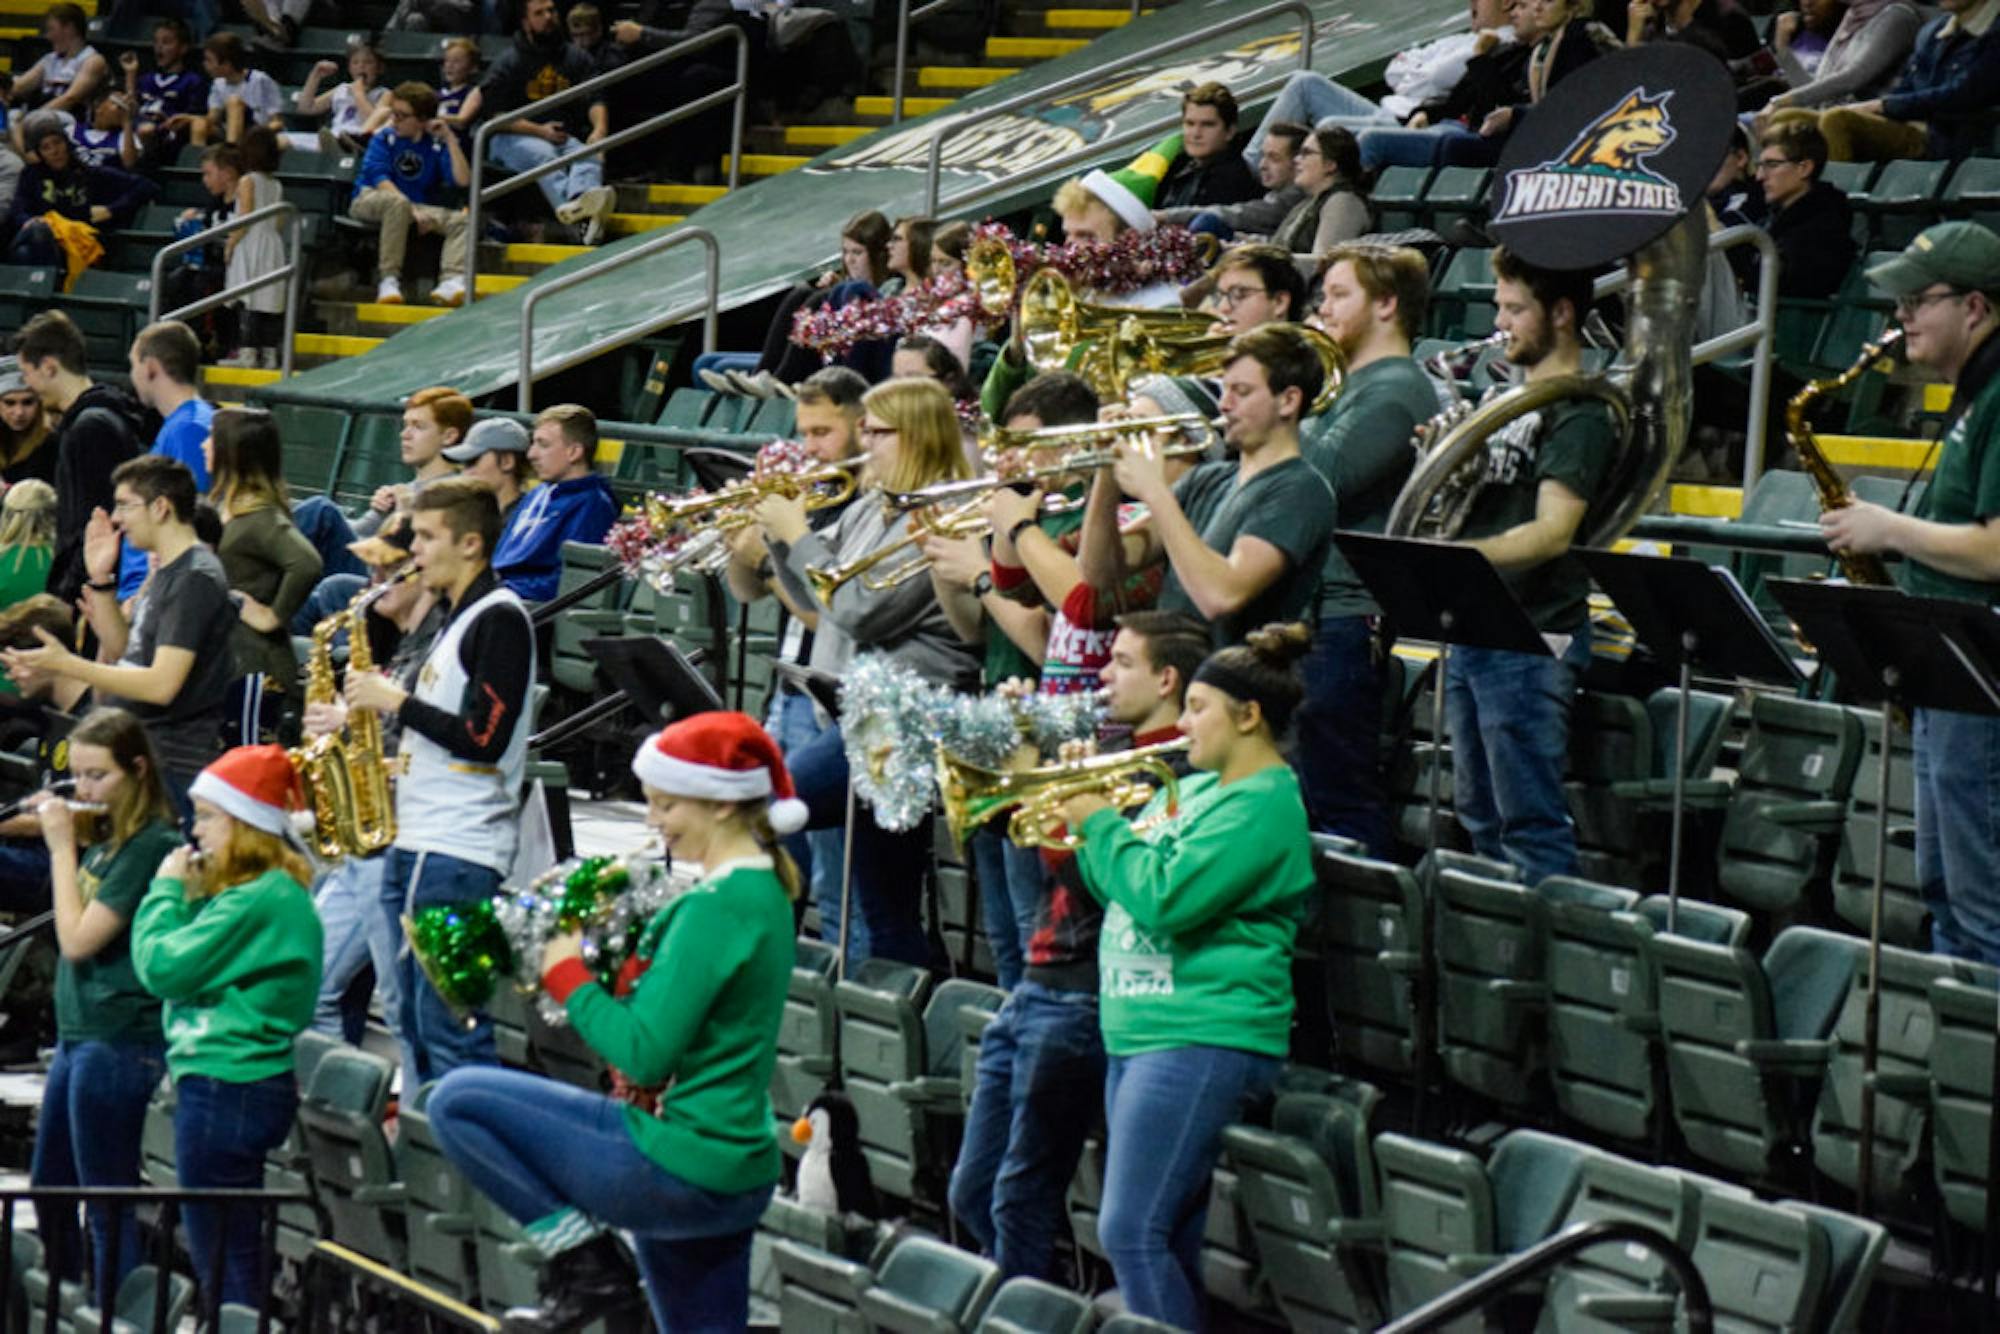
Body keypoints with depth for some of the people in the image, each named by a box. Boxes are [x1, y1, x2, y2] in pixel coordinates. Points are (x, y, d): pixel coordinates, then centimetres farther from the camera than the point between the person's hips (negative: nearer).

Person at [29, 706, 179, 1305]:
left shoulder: (152, 844, -17)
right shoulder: (103, 837, 9)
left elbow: (77, 939, -19)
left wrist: (62, 845, -11)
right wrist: (58, 831, 7)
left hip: (119, 1042, -10)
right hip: (79, 1032, 10)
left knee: (108, 1206, -2)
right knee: (50, 1188, 19)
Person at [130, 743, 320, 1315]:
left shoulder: (260, 900, -20)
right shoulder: (275, 890, 13)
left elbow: (163, 966, -21)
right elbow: (200, 961, 18)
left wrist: (167, 891, -7)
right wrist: (189, 896, 6)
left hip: (228, 1090, -11)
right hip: (235, 1081, 11)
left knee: (224, 1266, -5)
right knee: (232, 1256, 18)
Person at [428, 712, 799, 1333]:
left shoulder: (720, 905, -18)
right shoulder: (763, 891, 12)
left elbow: (643, 1053, -22)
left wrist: (569, 976, -7)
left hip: (677, 1169, -10)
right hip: (732, 1179, 10)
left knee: (456, 1101, -6)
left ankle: (584, 1257, 0)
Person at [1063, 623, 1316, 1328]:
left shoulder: (1263, 804, -13)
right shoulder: (1196, 788, 18)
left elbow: (1161, 900, -21)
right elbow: (1119, 887, 21)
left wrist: (1099, 822, -9)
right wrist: (1086, 822, 6)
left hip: (1202, 1040, -10)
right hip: (1142, 1033, 10)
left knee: (1132, 1232, -15)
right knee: (1166, 1238, 10)